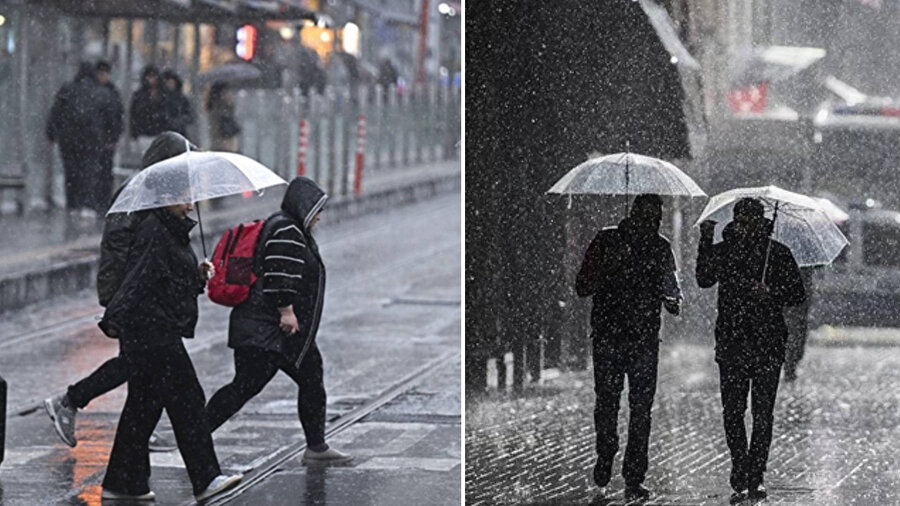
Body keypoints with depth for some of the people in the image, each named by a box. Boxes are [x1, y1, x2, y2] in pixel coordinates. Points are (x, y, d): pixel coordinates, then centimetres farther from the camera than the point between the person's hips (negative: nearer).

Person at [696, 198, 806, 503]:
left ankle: (755, 478, 9)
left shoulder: (778, 254, 1)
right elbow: (704, 280, 17)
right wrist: (705, 242, 6)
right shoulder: (723, 251, 7)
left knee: (762, 414, 1)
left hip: (768, 344, -2)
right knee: (732, 412, -3)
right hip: (731, 344, 2)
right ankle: (741, 480, 3)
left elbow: (798, 295, 3)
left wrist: (770, 294, -16)